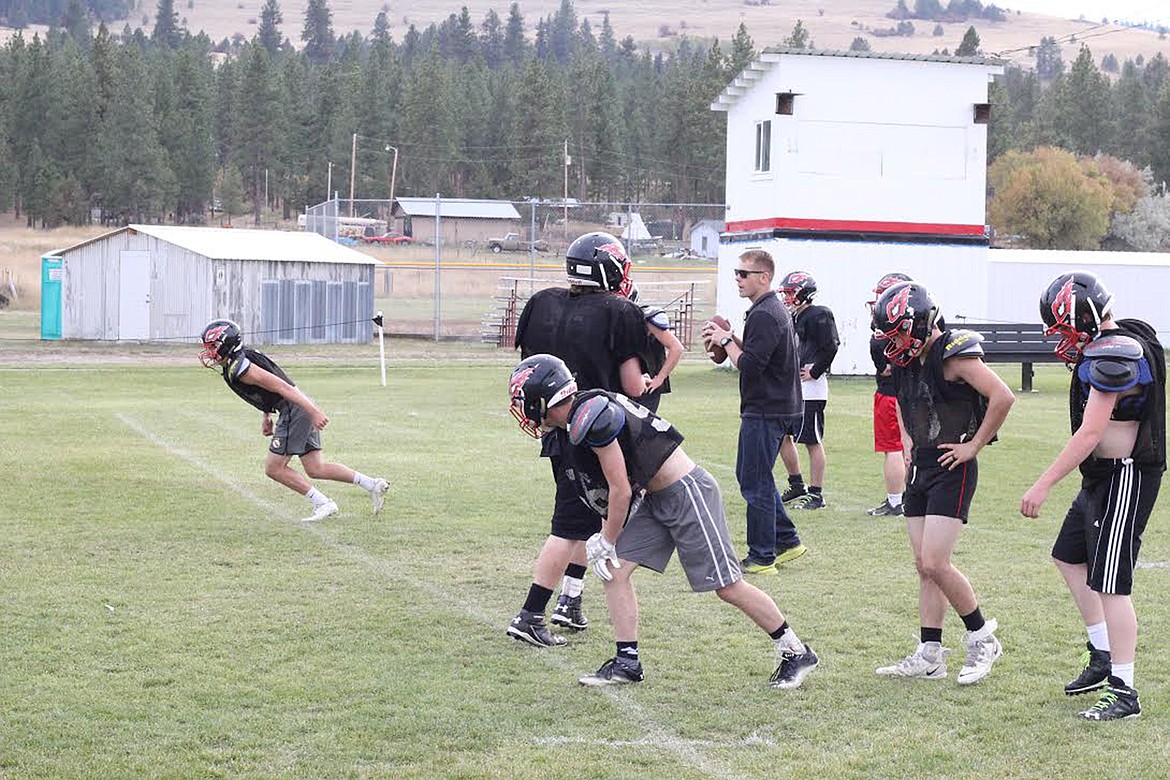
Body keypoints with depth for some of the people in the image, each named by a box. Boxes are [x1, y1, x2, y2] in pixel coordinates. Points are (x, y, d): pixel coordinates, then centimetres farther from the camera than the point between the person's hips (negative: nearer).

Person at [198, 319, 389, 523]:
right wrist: (266, 415, 23)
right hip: (301, 409, 10)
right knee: (315, 469, 12)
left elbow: (282, 387, -23)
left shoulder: (240, 369, -19)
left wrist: (313, 411, -26)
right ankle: (373, 485, 11)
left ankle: (323, 504, 0)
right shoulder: (237, 360, 12)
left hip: (295, 410, -10)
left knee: (274, 468, -2)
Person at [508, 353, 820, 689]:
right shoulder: (579, 418, 7)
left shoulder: (591, 418, -23)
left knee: (727, 586, -2)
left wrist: (606, 541, -5)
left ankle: (795, 652, 10)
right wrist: (606, 538, 15)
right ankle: (627, 661, 10)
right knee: (615, 568, 3)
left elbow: (621, 491, -19)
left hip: (687, 493, -10)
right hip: (656, 499, 10)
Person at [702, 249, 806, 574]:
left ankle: (761, 557, 3)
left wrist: (725, 340, -11)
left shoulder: (764, 316, -18)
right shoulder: (776, 311, 15)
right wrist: (731, 340, 8)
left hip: (765, 412, -11)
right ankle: (788, 541, 23)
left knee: (756, 484, -4)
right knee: (748, 474, 19)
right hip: (777, 409, 11)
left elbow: (750, 365, -24)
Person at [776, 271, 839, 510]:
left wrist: (814, 372, -15)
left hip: (811, 389, -10)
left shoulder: (818, 316, -12)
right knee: (782, 435, 13)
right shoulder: (793, 318, 16)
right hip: (791, 387, 10)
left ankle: (816, 495, 0)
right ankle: (797, 486, 24)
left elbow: (830, 347, -19)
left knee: (813, 441, -5)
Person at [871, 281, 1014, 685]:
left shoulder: (953, 356, -17)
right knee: (925, 566, 8)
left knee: (934, 563, -13)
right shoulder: (906, 361, 10)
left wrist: (974, 445, -18)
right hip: (920, 469, 9)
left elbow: (1003, 397, -24)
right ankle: (929, 655, 12)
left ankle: (982, 638, 4)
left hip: (952, 470, -9)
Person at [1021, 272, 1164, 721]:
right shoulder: (1122, 343, 10)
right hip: (1102, 478, 11)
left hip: (1125, 479, -11)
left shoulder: (1114, 356, -22)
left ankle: (1124, 692, -1)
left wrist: (1044, 485, -24)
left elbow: (1089, 434, -25)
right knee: (1069, 558, 21)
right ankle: (1102, 657, 28)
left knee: (1110, 584, -7)